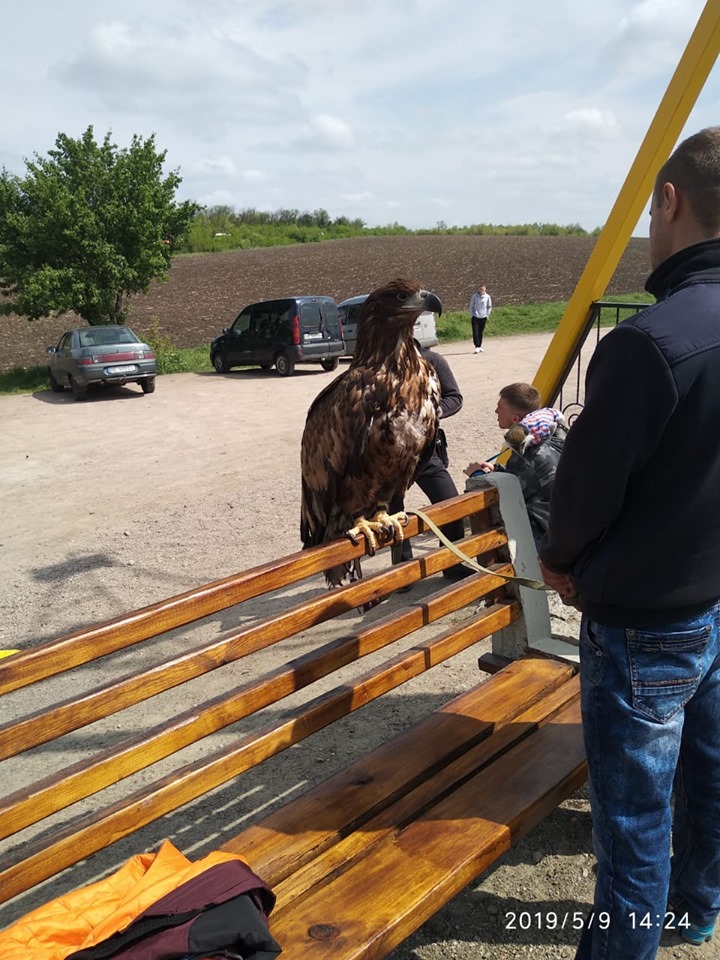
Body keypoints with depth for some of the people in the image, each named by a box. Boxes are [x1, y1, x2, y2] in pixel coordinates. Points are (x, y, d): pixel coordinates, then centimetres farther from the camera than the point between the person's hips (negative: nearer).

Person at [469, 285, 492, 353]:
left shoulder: (487, 297, 1)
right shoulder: (474, 296, -1)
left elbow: (489, 307, 10)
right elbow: (471, 307, 5)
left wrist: (487, 315, 3)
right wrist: (472, 315, -1)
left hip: (483, 317, 1)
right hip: (475, 317, -1)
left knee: (481, 333, 8)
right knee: (475, 332, -10)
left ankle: (480, 346, 19)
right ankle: (477, 347, -10)